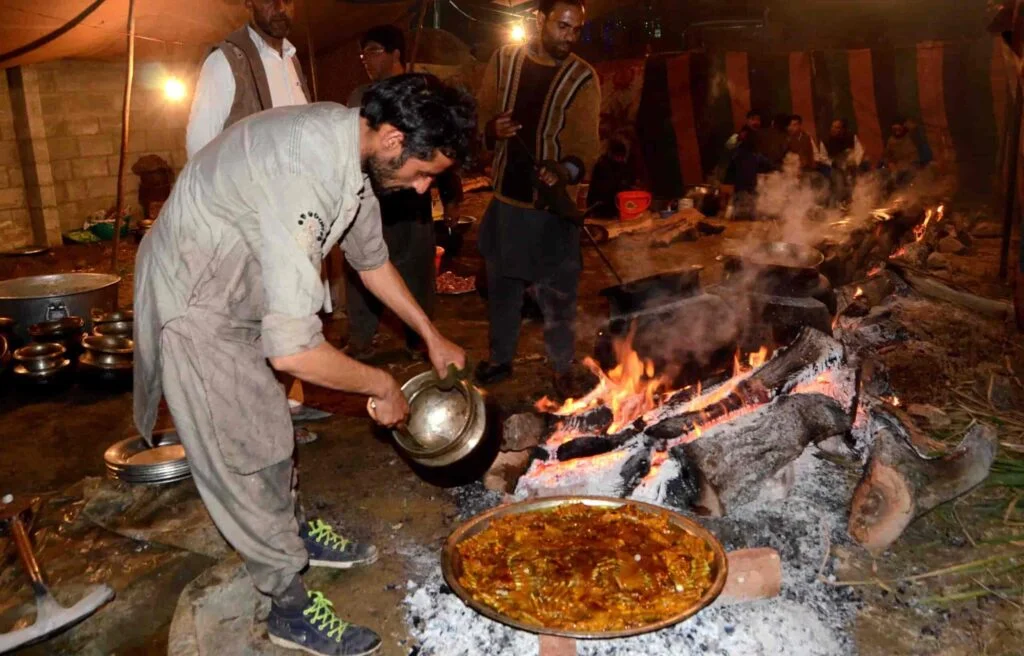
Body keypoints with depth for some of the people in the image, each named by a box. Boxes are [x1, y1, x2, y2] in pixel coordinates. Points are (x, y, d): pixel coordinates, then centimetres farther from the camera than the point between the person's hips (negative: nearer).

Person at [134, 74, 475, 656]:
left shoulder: (353, 145, -8)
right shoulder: (304, 172, -39)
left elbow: (371, 257, 9)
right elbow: (292, 349, -40)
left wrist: (432, 336, 12)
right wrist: (381, 385, -23)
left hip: (243, 293, 9)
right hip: (195, 306, -9)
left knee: (269, 427, 22)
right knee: (243, 454, 1)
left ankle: (291, 530, 45)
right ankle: (291, 605, 18)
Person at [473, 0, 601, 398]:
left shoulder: (582, 78, -6)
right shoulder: (504, 60, 2)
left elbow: (586, 142, -12)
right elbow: (481, 115, 8)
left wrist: (567, 169, -33)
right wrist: (492, 129, -16)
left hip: (553, 203, -3)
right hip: (506, 198, 3)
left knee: (557, 292, 4)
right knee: (501, 285, 15)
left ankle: (563, 366, 22)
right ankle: (500, 359, 32)